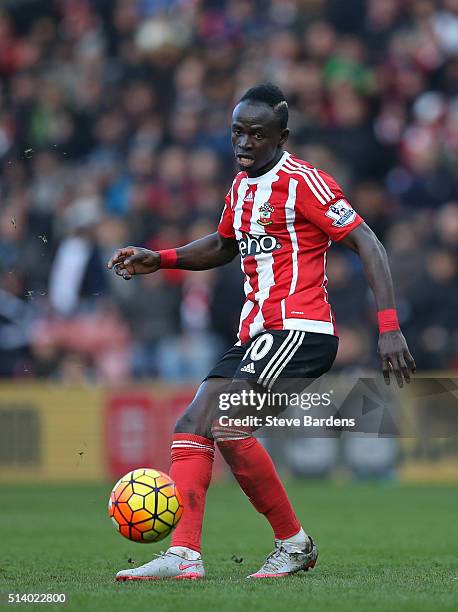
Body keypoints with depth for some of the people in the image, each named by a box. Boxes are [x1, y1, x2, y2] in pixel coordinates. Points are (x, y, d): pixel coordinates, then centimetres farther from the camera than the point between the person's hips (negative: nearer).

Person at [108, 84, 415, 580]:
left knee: (228, 425, -22)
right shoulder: (241, 185, 16)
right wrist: (157, 259, 19)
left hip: (299, 330, -9)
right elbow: (223, 246, 34)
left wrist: (389, 327, -21)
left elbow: (367, 244, -13)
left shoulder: (302, 181, -10)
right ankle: (184, 554, 0)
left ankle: (294, 543, -10)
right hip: (256, 336, 9)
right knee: (191, 427, 0)